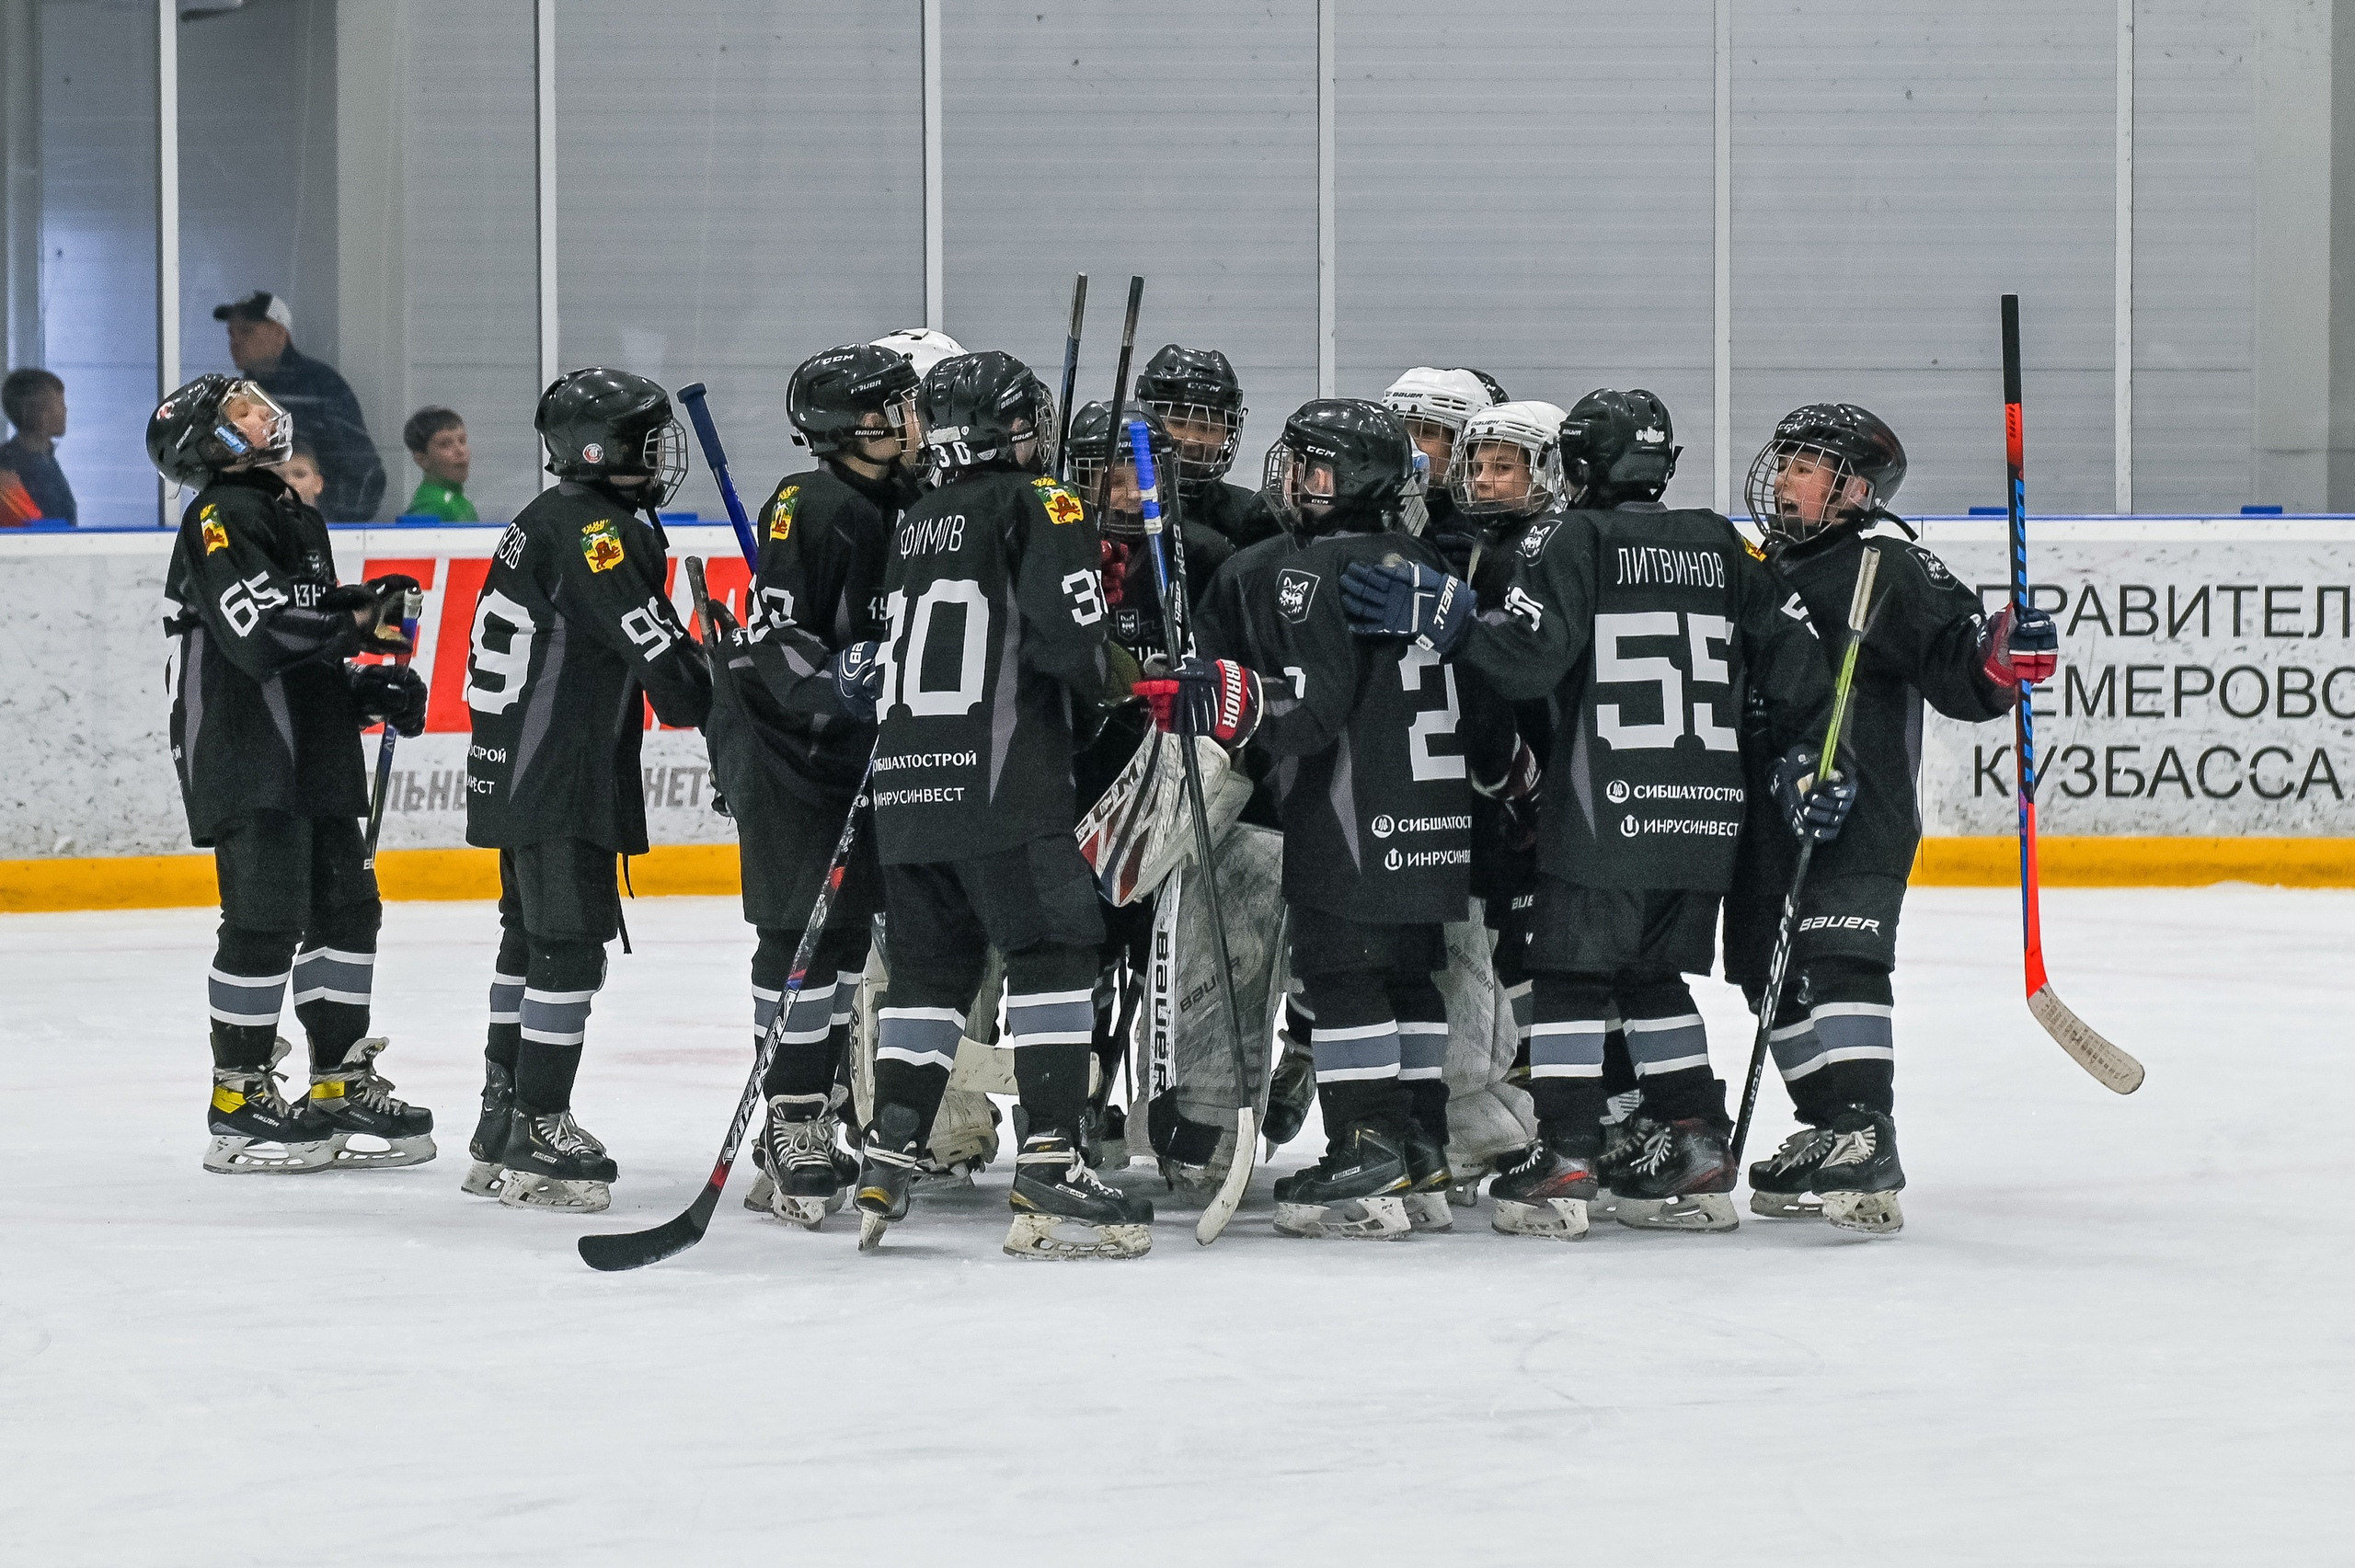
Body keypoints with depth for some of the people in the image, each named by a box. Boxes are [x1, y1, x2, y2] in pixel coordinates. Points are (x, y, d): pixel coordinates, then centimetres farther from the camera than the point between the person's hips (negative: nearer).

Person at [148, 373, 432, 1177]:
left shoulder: (294, 518, 19)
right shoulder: (219, 521, -10)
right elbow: (259, 634, -23)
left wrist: (373, 689, 9)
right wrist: (357, 619, -18)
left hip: (314, 759, 9)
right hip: (246, 764, -9)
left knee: (346, 909, 10)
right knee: (266, 919, -8)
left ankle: (343, 1083, 17)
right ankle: (238, 1099, -1)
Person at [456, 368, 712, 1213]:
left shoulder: (553, 520, 17)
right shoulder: (589, 526, -15)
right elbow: (646, 640, -22)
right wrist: (712, 702, -15)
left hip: (520, 771, 11)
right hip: (555, 774, -11)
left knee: (533, 939, 17)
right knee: (570, 945, -10)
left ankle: (504, 1129, 25)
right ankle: (536, 1141, -10)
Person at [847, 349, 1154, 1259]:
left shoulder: (916, 527, 18)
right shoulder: (1040, 506, -4)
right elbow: (1070, 637, -15)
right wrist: (1133, 682, 1)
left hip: (908, 785, 7)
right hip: (1004, 782, -7)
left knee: (929, 968, 15)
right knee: (1054, 955, -7)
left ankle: (887, 1162, 13)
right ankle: (1050, 1177, -15)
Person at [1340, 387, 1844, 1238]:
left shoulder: (1573, 540, -5)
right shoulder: (1723, 546, 13)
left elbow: (1529, 656, -16)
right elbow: (1794, 657, 11)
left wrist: (1446, 617, -11)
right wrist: (1809, 758, 18)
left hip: (1607, 815, -6)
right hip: (1708, 814, 6)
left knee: (1570, 975, 0)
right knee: (1654, 976, 17)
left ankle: (1562, 1165, -6)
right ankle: (1695, 1155, 14)